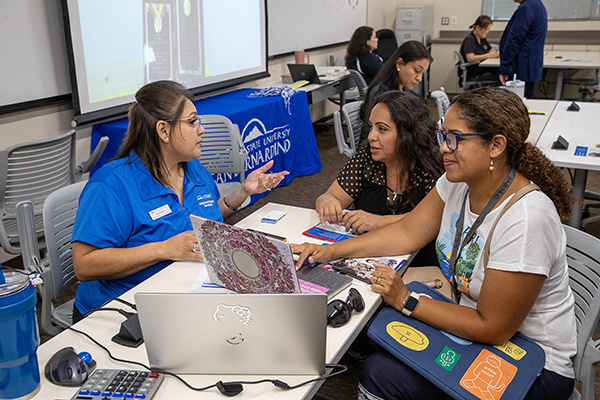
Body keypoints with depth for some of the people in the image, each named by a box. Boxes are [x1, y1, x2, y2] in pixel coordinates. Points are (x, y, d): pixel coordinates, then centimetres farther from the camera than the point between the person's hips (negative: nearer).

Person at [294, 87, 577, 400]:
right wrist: (330, 251, -4)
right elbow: (408, 232, 2)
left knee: (380, 374, -18)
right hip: (478, 324, 7)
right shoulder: (459, 181, -7)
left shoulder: (525, 219, -31)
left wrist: (406, 300, -19)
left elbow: (492, 329, -25)